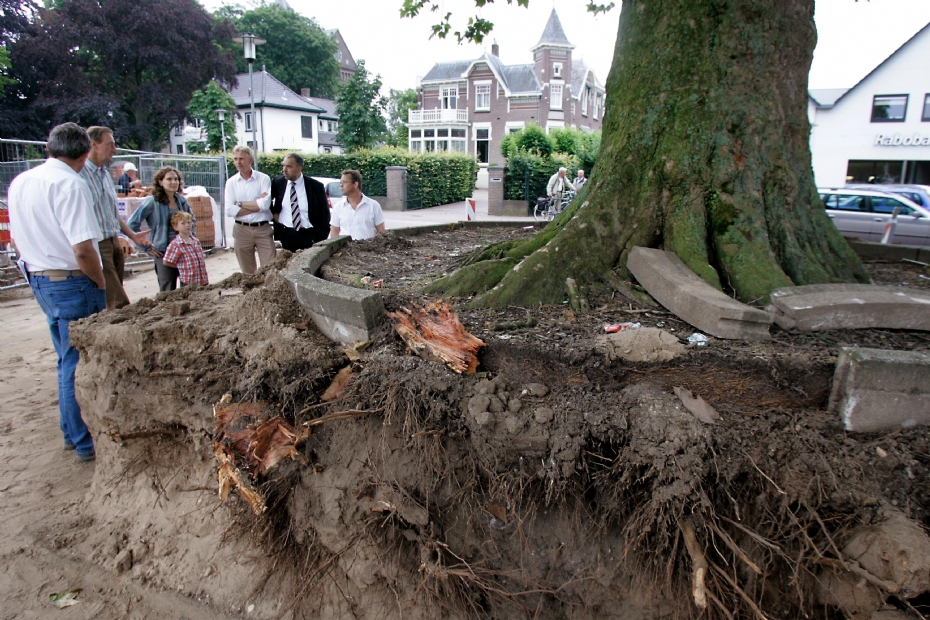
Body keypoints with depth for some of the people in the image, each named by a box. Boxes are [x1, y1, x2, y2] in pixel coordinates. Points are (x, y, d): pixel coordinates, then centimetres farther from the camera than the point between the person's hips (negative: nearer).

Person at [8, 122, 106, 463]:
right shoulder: (70, 184, -18)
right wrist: (100, 283, -9)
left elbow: (17, 239, 16)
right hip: (73, 283, -8)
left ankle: (71, 432, 32)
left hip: (39, 280, 8)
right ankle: (86, 442, 13)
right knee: (79, 364, 2)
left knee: (67, 360, 20)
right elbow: (82, 249, -25)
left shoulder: (20, 182, 9)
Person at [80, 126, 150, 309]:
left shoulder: (105, 173, 15)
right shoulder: (80, 174, -14)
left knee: (114, 299, 12)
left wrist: (132, 235, 20)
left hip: (113, 242, 9)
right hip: (97, 246, -9)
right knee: (119, 305, -9)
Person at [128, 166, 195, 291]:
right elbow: (132, 224, -7)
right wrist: (146, 247, -7)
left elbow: (192, 221, 25)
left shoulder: (181, 200, 8)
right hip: (163, 252, -5)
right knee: (168, 291, -1)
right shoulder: (152, 202, -7)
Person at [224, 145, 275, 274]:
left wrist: (240, 204, -7)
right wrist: (257, 205, -9)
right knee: (247, 273, 11)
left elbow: (266, 204, -15)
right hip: (242, 230, 2)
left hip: (263, 229, -2)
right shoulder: (231, 182, 5)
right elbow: (229, 211, -6)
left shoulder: (263, 178, -1)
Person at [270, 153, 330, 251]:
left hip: (309, 237, -2)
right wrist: (273, 212, 6)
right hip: (285, 235, 2)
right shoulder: (278, 182, 4)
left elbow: (324, 215, 0)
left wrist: (320, 241, -7)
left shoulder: (316, 186, -3)